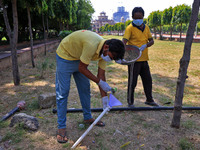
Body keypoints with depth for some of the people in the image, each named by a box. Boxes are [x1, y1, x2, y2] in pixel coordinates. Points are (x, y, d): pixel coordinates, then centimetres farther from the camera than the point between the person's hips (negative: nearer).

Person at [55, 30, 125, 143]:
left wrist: (105, 97, -5)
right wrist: (100, 82, -21)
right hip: (65, 57, -7)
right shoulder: (92, 45, -38)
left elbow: (101, 75, -6)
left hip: (79, 58, 8)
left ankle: (88, 117, 28)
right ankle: (61, 127, 5)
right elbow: (82, 68, -27)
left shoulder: (104, 51, -12)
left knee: (85, 89, 10)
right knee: (63, 93, -6)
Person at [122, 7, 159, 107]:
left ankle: (149, 100, 35)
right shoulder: (130, 28, -8)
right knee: (132, 82, 2)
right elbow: (124, 41, -20)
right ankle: (130, 102, 19)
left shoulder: (146, 27, 11)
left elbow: (151, 41, 10)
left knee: (148, 80, 16)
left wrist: (145, 45, -12)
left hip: (144, 59, 6)